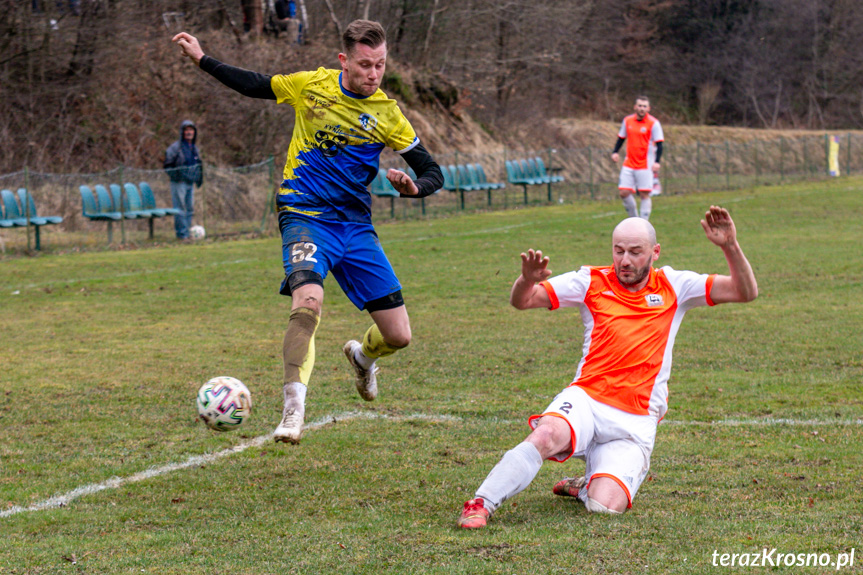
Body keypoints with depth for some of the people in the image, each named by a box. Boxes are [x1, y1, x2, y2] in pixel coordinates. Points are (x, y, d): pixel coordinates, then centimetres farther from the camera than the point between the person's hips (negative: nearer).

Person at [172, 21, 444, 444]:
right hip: (305, 217, -3)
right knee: (308, 302, -33)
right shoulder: (312, 86, -3)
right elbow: (254, 85, 13)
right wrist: (202, 60, 9)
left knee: (398, 336, 1)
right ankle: (293, 408, -33)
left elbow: (433, 173, 4)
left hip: (356, 225, 3)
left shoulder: (387, 114, -1)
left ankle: (362, 355, 37)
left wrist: (413, 187, -19)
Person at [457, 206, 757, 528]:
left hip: (636, 421, 1)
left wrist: (730, 246, -9)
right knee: (546, 436, -36)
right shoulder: (592, 282, 8)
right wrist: (528, 280, -21)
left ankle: (584, 486, 15)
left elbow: (745, 292, 7)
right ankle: (481, 505, -27)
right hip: (585, 400, 0)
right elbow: (521, 301, 4)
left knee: (605, 506, -21)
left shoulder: (674, 288, 10)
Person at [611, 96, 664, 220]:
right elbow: (621, 138, 19)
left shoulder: (654, 123, -6)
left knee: (644, 195, -4)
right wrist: (615, 152, 3)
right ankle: (633, 218, 14)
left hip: (645, 166, -4)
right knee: (624, 192, -3)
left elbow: (659, 145, -8)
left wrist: (657, 162, -20)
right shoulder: (627, 121, 7)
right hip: (629, 164, 4)